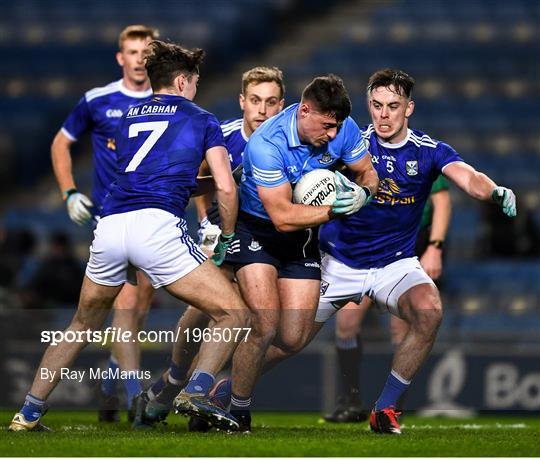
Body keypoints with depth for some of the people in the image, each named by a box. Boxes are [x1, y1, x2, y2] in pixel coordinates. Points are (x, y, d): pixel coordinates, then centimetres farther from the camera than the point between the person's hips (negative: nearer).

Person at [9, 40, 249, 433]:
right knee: (235, 315, 1)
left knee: (83, 326, 27)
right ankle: (197, 390, -24)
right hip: (156, 225, -5)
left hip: (109, 224, 5)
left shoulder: (128, 119, 28)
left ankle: (28, 414, 24)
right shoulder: (201, 119, 16)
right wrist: (228, 237, 23)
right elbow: (226, 187, 9)